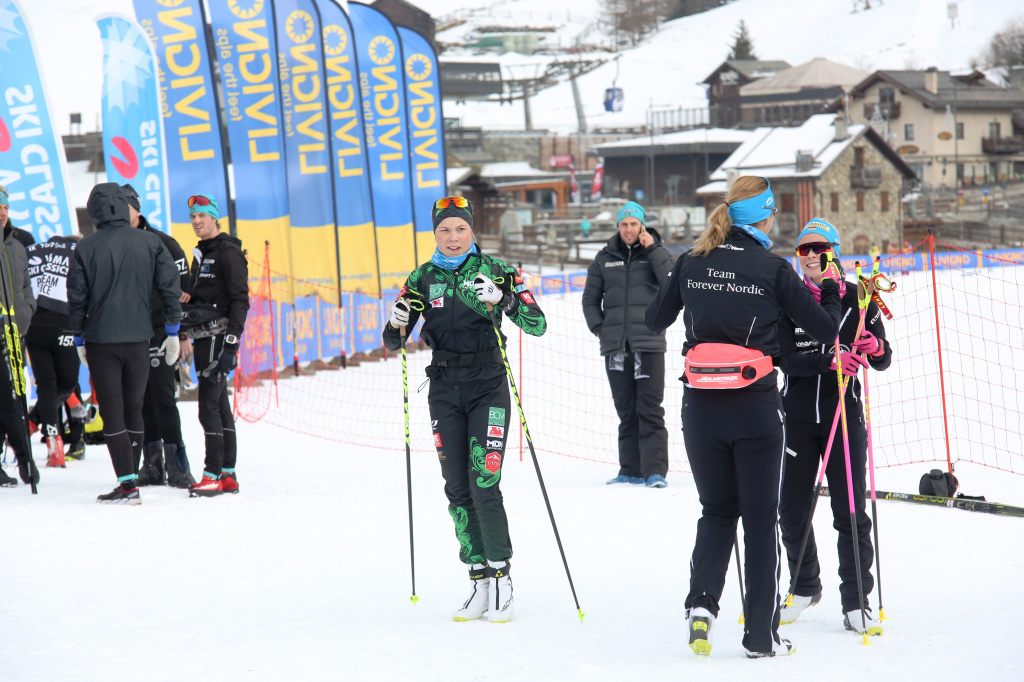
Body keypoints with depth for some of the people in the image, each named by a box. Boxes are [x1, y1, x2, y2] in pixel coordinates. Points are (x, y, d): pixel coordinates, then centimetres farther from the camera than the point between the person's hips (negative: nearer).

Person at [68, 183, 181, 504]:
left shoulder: (86, 247, -5)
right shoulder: (150, 242, -1)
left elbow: (76, 296, -1)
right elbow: (170, 285, 0)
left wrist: (79, 339, 10)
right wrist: (173, 330, 8)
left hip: (101, 340, -2)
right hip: (138, 338, 2)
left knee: (112, 412, 0)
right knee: (133, 411, 14)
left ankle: (128, 484, -8)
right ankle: (130, 478, 18)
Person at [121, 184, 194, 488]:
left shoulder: (161, 243, -3)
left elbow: (182, 289, -3)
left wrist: (183, 333, -7)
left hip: (159, 331, -5)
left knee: (162, 396, -9)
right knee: (141, 399, 6)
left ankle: (176, 464, -5)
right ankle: (152, 465, 12)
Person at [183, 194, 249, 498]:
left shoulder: (228, 252, -9)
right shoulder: (201, 253, 19)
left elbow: (240, 300, -15)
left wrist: (231, 342, -22)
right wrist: (184, 336, 18)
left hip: (218, 338, -9)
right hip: (203, 338, 9)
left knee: (209, 406, -12)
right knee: (220, 406, 10)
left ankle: (213, 475, -10)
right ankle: (228, 475, 13)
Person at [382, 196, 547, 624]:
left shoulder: (495, 271, -2)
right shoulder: (422, 279, 5)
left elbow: (538, 326, -8)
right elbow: (393, 341, 6)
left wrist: (506, 301, -26)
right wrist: (397, 326, -17)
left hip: (487, 386, -3)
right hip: (445, 391, 3)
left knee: (484, 485, -13)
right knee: (458, 489, 2)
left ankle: (501, 578, -2)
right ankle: (479, 581, 10)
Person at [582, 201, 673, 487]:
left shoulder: (657, 253, 6)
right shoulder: (605, 259, 12)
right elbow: (591, 298, 20)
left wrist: (651, 249, -12)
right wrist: (599, 327, 6)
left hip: (648, 343, -3)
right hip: (615, 346, 3)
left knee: (650, 410, -9)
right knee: (626, 412, 8)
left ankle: (655, 471, -10)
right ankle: (631, 471, 13)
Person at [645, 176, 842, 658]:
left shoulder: (692, 263, 2)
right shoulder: (772, 269, -8)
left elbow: (655, 320, 14)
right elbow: (824, 329, -2)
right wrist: (831, 289, 17)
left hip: (700, 406, 3)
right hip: (756, 406, -3)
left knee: (717, 510, 18)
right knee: (760, 518, 8)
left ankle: (701, 601, -4)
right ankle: (761, 635, 10)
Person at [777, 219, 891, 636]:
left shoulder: (858, 299, 2)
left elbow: (882, 363, 5)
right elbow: (786, 360, -11)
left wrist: (875, 348, -18)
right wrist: (829, 360, -27)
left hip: (845, 414, -1)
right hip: (797, 415, 1)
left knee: (850, 513, -3)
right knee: (792, 511, 6)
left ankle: (855, 605, 3)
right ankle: (805, 587, 28)